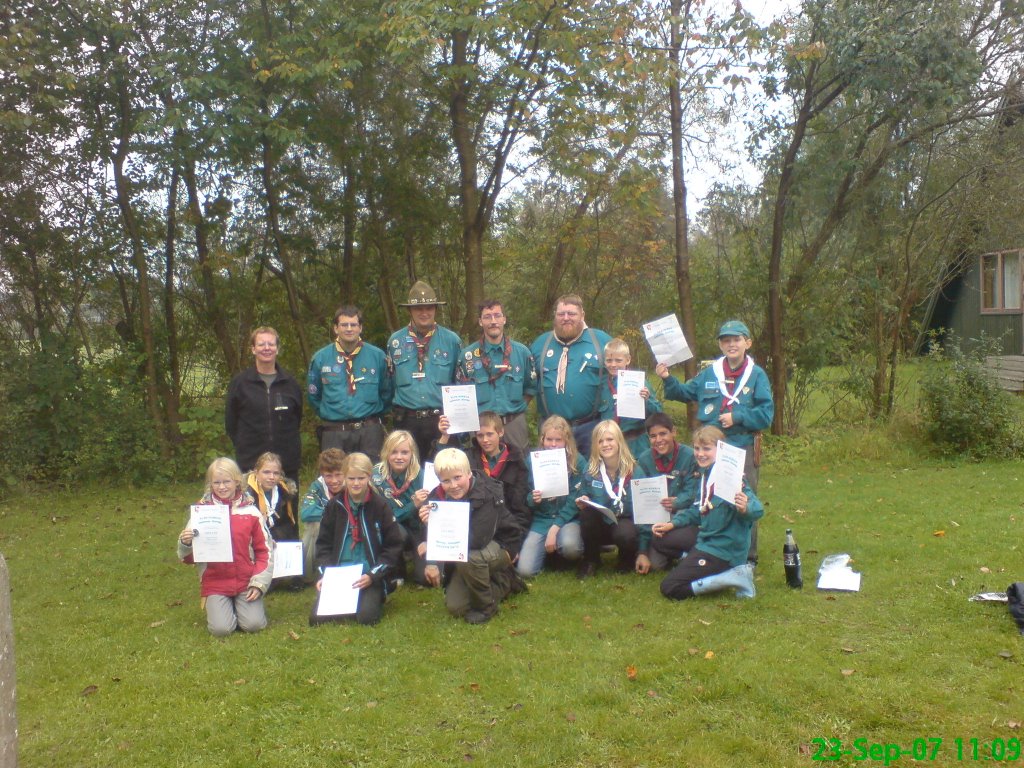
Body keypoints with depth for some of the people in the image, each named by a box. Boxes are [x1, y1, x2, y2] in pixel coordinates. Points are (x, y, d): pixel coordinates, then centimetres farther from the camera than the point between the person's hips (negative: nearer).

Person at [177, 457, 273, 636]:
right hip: (215, 583, 0)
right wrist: (185, 543, -19)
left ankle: (242, 605, 19)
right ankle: (218, 607, 17)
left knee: (253, 624, -15)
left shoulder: (250, 512, 1)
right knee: (221, 628, -17)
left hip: (246, 582, 0)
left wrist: (259, 582, -4)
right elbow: (189, 558, 4)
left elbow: (265, 550, 5)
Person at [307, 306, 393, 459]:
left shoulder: (377, 356, 2)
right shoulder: (321, 358, 3)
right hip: (333, 433, 0)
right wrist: (327, 414, 10)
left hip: (369, 431, 0)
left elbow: (387, 392, 12)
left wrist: (375, 414, 8)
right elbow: (314, 395, 14)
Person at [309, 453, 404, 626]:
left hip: (369, 577, -2)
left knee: (367, 617, -25)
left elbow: (393, 547, -2)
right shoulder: (335, 505, 5)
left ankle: (375, 597, 10)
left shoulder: (379, 506, -2)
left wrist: (372, 576, -13)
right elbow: (324, 544, 9)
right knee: (317, 618, -15)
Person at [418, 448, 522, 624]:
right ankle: (499, 583, 19)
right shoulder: (438, 497, -10)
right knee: (455, 607, -6)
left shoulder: (487, 495, -28)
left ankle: (486, 606, -10)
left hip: (499, 547, -6)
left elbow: (478, 540, -37)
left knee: (468, 558, -36)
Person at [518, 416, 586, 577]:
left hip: (568, 518, -2)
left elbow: (575, 501, -8)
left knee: (569, 545, -36)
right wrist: (532, 499, -22)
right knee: (525, 570, -17)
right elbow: (527, 498, 3)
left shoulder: (577, 461, -6)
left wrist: (555, 528, -17)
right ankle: (548, 551, 16)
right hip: (540, 520, 2)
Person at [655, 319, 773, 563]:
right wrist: (668, 379, 0)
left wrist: (737, 417, -16)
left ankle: (748, 555, 15)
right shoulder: (709, 373, 7)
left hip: (743, 447, -3)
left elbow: (766, 413, -7)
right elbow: (685, 393, 16)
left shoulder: (757, 375, -3)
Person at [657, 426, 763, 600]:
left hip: (723, 550, -9)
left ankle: (736, 577, -8)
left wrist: (745, 509, -49)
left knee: (670, 588, -12)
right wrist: (672, 523, 10)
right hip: (705, 541, 9)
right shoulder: (703, 476, 8)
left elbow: (757, 509, -27)